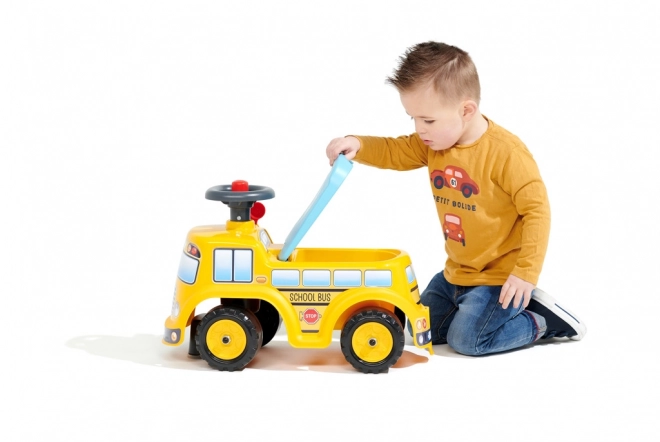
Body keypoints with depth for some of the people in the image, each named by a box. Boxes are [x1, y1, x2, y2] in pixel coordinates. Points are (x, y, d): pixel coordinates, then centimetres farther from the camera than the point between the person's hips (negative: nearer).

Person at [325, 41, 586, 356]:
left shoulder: (505, 153, -24)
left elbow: (537, 209, -24)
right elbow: (394, 153, 5)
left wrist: (526, 272, -26)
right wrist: (357, 145, -17)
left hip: (500, 276, -9)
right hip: (456, 272, 9)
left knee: (467, 339, -16)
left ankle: (543, 321, 4)